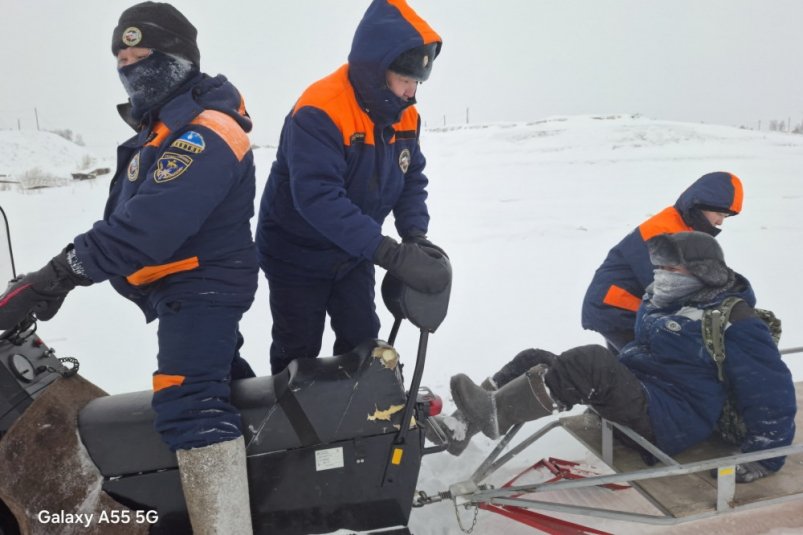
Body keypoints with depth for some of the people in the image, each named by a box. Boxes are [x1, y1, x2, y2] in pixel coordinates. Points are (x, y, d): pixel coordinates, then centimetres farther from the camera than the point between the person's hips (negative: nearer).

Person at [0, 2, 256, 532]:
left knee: (190, 402, -25)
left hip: (203, 284, -11)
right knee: (213, 366, 29)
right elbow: (126, 215, 15)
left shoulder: (204, 134, -22)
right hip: (191, 285, 12)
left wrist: (55, 276, -30)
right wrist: (58, 273, 9)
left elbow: (147, 226, -32)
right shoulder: (167, 127, 13)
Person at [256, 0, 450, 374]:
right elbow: (318, 197, -39)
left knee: (363, 343, 11)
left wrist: (416, 237, -20)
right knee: (298, 355, 7)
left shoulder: (405, 116, -6)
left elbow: (412, 180, 0)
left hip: (353, 255, 6)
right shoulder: (319, 111, -30)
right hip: (297, 255, -5)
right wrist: (392, 254, -44)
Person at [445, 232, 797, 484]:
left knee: (592, 361, -35)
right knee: (534, 361, -2)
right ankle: (462, 422, -9)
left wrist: (762, 460, -11)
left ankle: (494, 414, -34)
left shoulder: (736, 323, -10)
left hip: (671, 421, -9)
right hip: (634, 394, 9)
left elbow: (772, 392, -12)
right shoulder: (673, 302, 14)